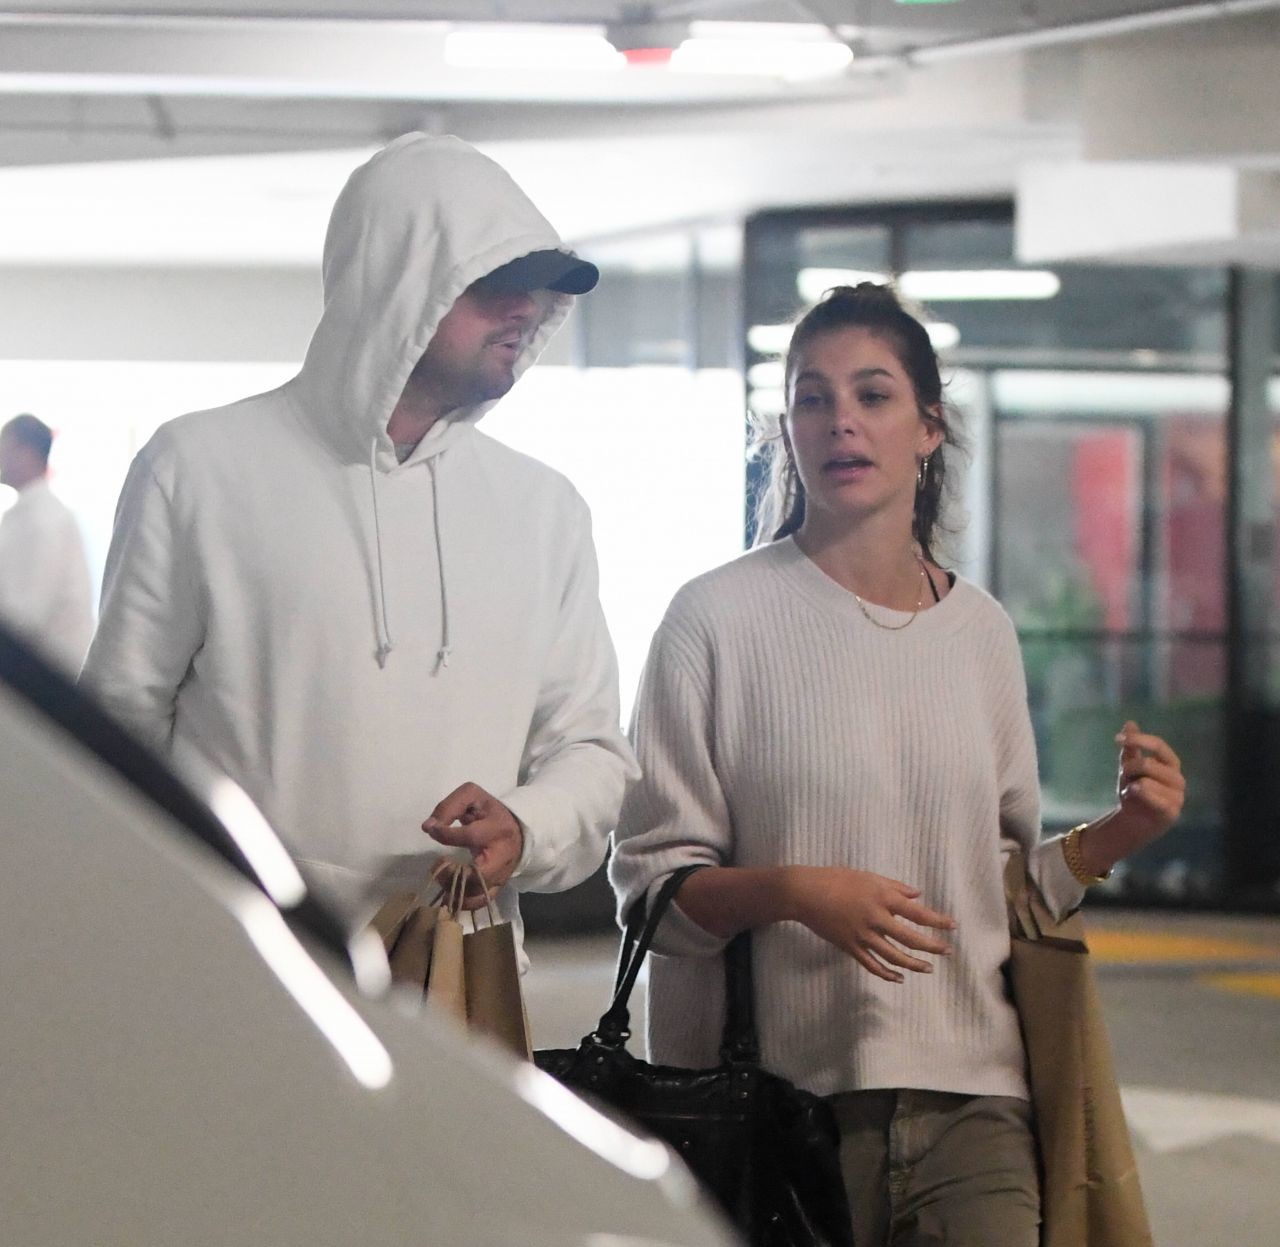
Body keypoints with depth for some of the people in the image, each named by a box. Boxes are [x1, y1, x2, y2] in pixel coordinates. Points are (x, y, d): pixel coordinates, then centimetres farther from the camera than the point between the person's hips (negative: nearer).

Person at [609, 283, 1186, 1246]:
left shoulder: (982, 633, 12)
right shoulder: (719, 619, -1)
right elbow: (651, 881, -2)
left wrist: (1117, 835, 2)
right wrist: (793, 892, -18)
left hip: (973, 1097, 3)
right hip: (783, 1093, -3)